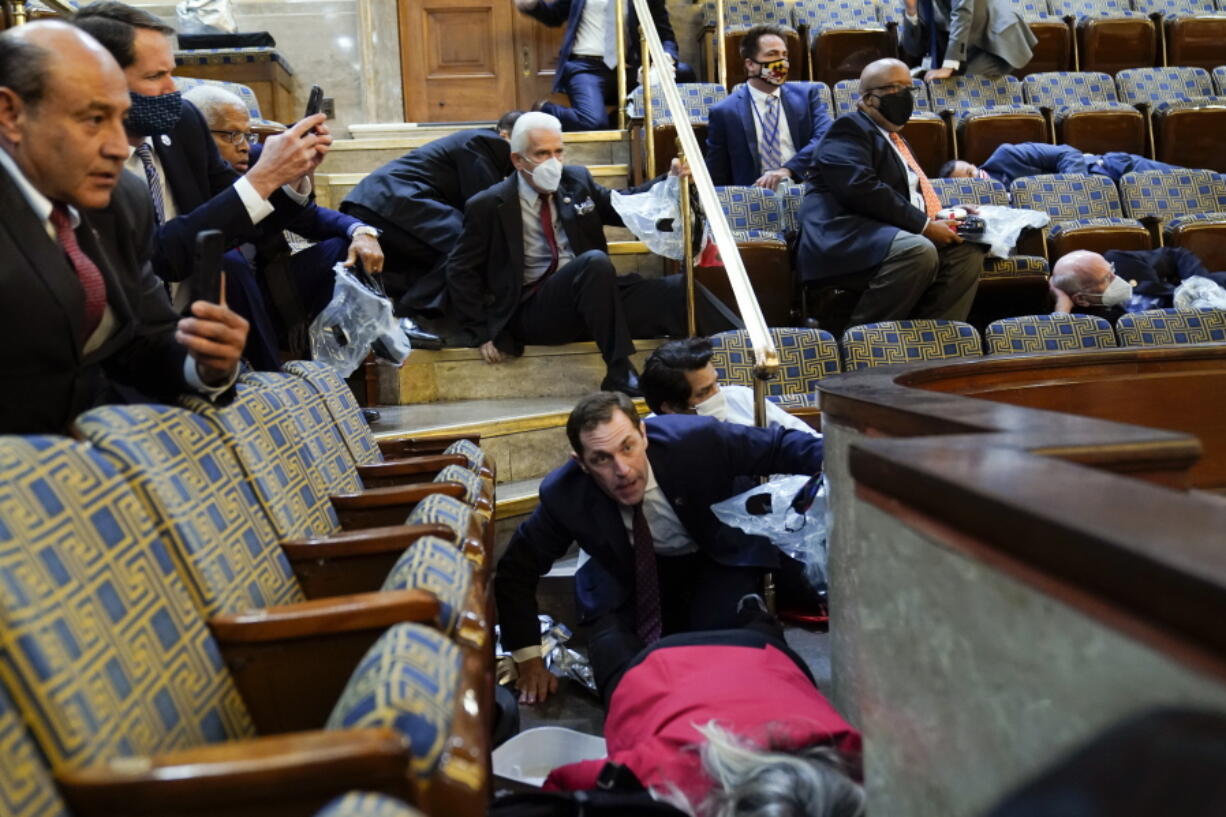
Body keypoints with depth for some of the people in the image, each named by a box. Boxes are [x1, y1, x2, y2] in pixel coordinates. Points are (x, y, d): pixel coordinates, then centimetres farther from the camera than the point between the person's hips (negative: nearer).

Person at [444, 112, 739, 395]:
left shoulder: (577, 180, 10)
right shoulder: (489, 206, -3)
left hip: (591, 294, 5)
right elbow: (460, 271, 2)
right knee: (595, 262, -35)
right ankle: (620, 376, -32)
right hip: (533, 314, -5)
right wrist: (482, 332, -5)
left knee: (681, 289, -16)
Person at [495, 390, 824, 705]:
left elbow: (778, 446, -16)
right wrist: (529, 661, -11)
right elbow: (516, 571, -11)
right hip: (630, 579, 1)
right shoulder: (563, 496, -24)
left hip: (719, 561, 0)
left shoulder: (697, 440, -30)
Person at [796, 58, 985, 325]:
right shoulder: (849, 128, -2)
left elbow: (910, 194, 32)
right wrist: (923, 225, -16)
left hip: (891, 235, 10)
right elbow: (860, 189, -18)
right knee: (920, 252, -32)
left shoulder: (896, 139, 28)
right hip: (845, 239, -9)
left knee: (967, 252, -3)